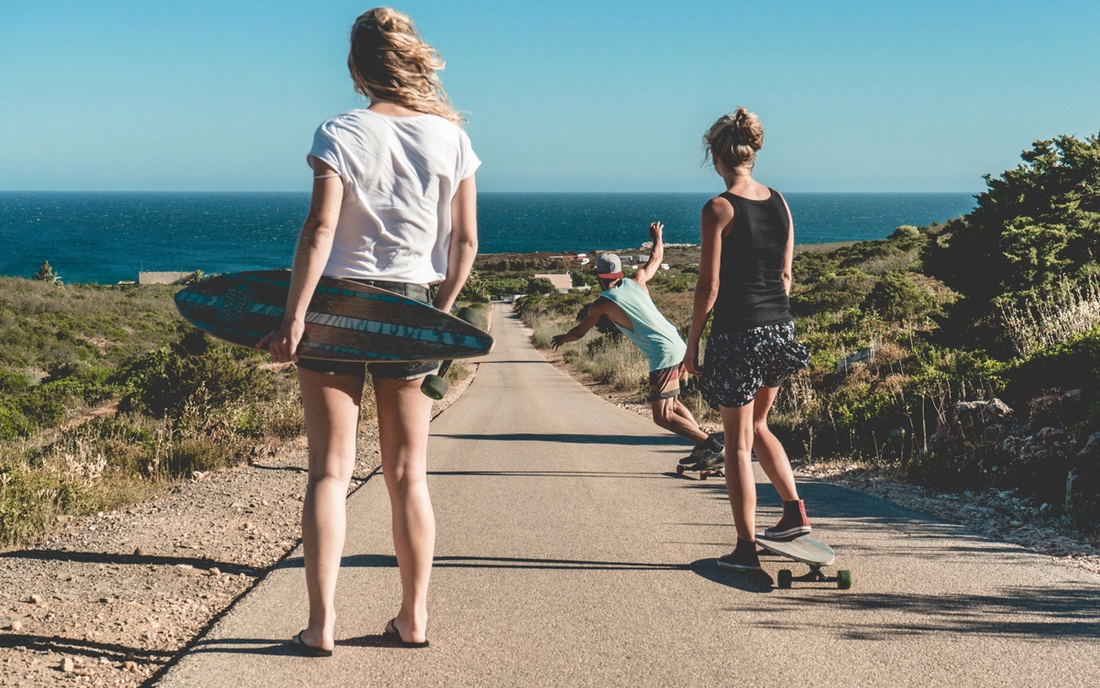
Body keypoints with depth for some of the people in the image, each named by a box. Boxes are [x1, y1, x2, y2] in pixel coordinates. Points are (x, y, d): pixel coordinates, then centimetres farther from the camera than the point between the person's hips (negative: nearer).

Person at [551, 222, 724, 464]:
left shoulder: (602, 304, -1)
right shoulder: (636, 281, 11)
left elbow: (579, 332, 15)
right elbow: (656, 258, 31)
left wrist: (562, 338, 35)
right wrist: (657, 236, 50)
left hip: (663, 357, -7)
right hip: (680, 347, 8)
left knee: (662, 416, -6)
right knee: (672, 403, 22)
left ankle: (712, 446, -13)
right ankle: (703, 446, 15)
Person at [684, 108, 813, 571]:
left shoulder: (718, 209, -11)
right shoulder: (780, 203, 7)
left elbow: (709, 285, -11)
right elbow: (786, 275, 12)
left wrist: (692, 342, -3)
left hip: (737, 333, -6)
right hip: (780, 330, 6)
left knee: (738, 442, 4)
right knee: (757, 425, 25)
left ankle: (746, 547, 8)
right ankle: (795, 511, 18)